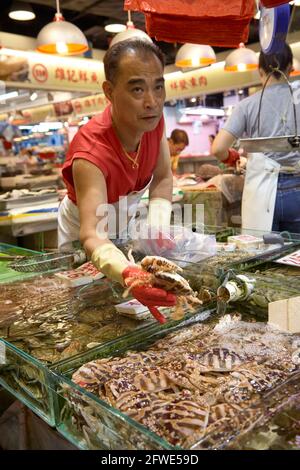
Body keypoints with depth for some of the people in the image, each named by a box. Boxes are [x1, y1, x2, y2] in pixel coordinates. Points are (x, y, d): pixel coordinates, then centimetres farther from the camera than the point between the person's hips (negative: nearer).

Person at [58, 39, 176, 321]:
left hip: (127, 219, 5)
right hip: (86, 231, -5)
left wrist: (158, 226, -30)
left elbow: (163, 179, -11)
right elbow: (91, 234, -51)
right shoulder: (90, 152, -41)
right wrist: (127, 274, -72)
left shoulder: (153, 119, -23)